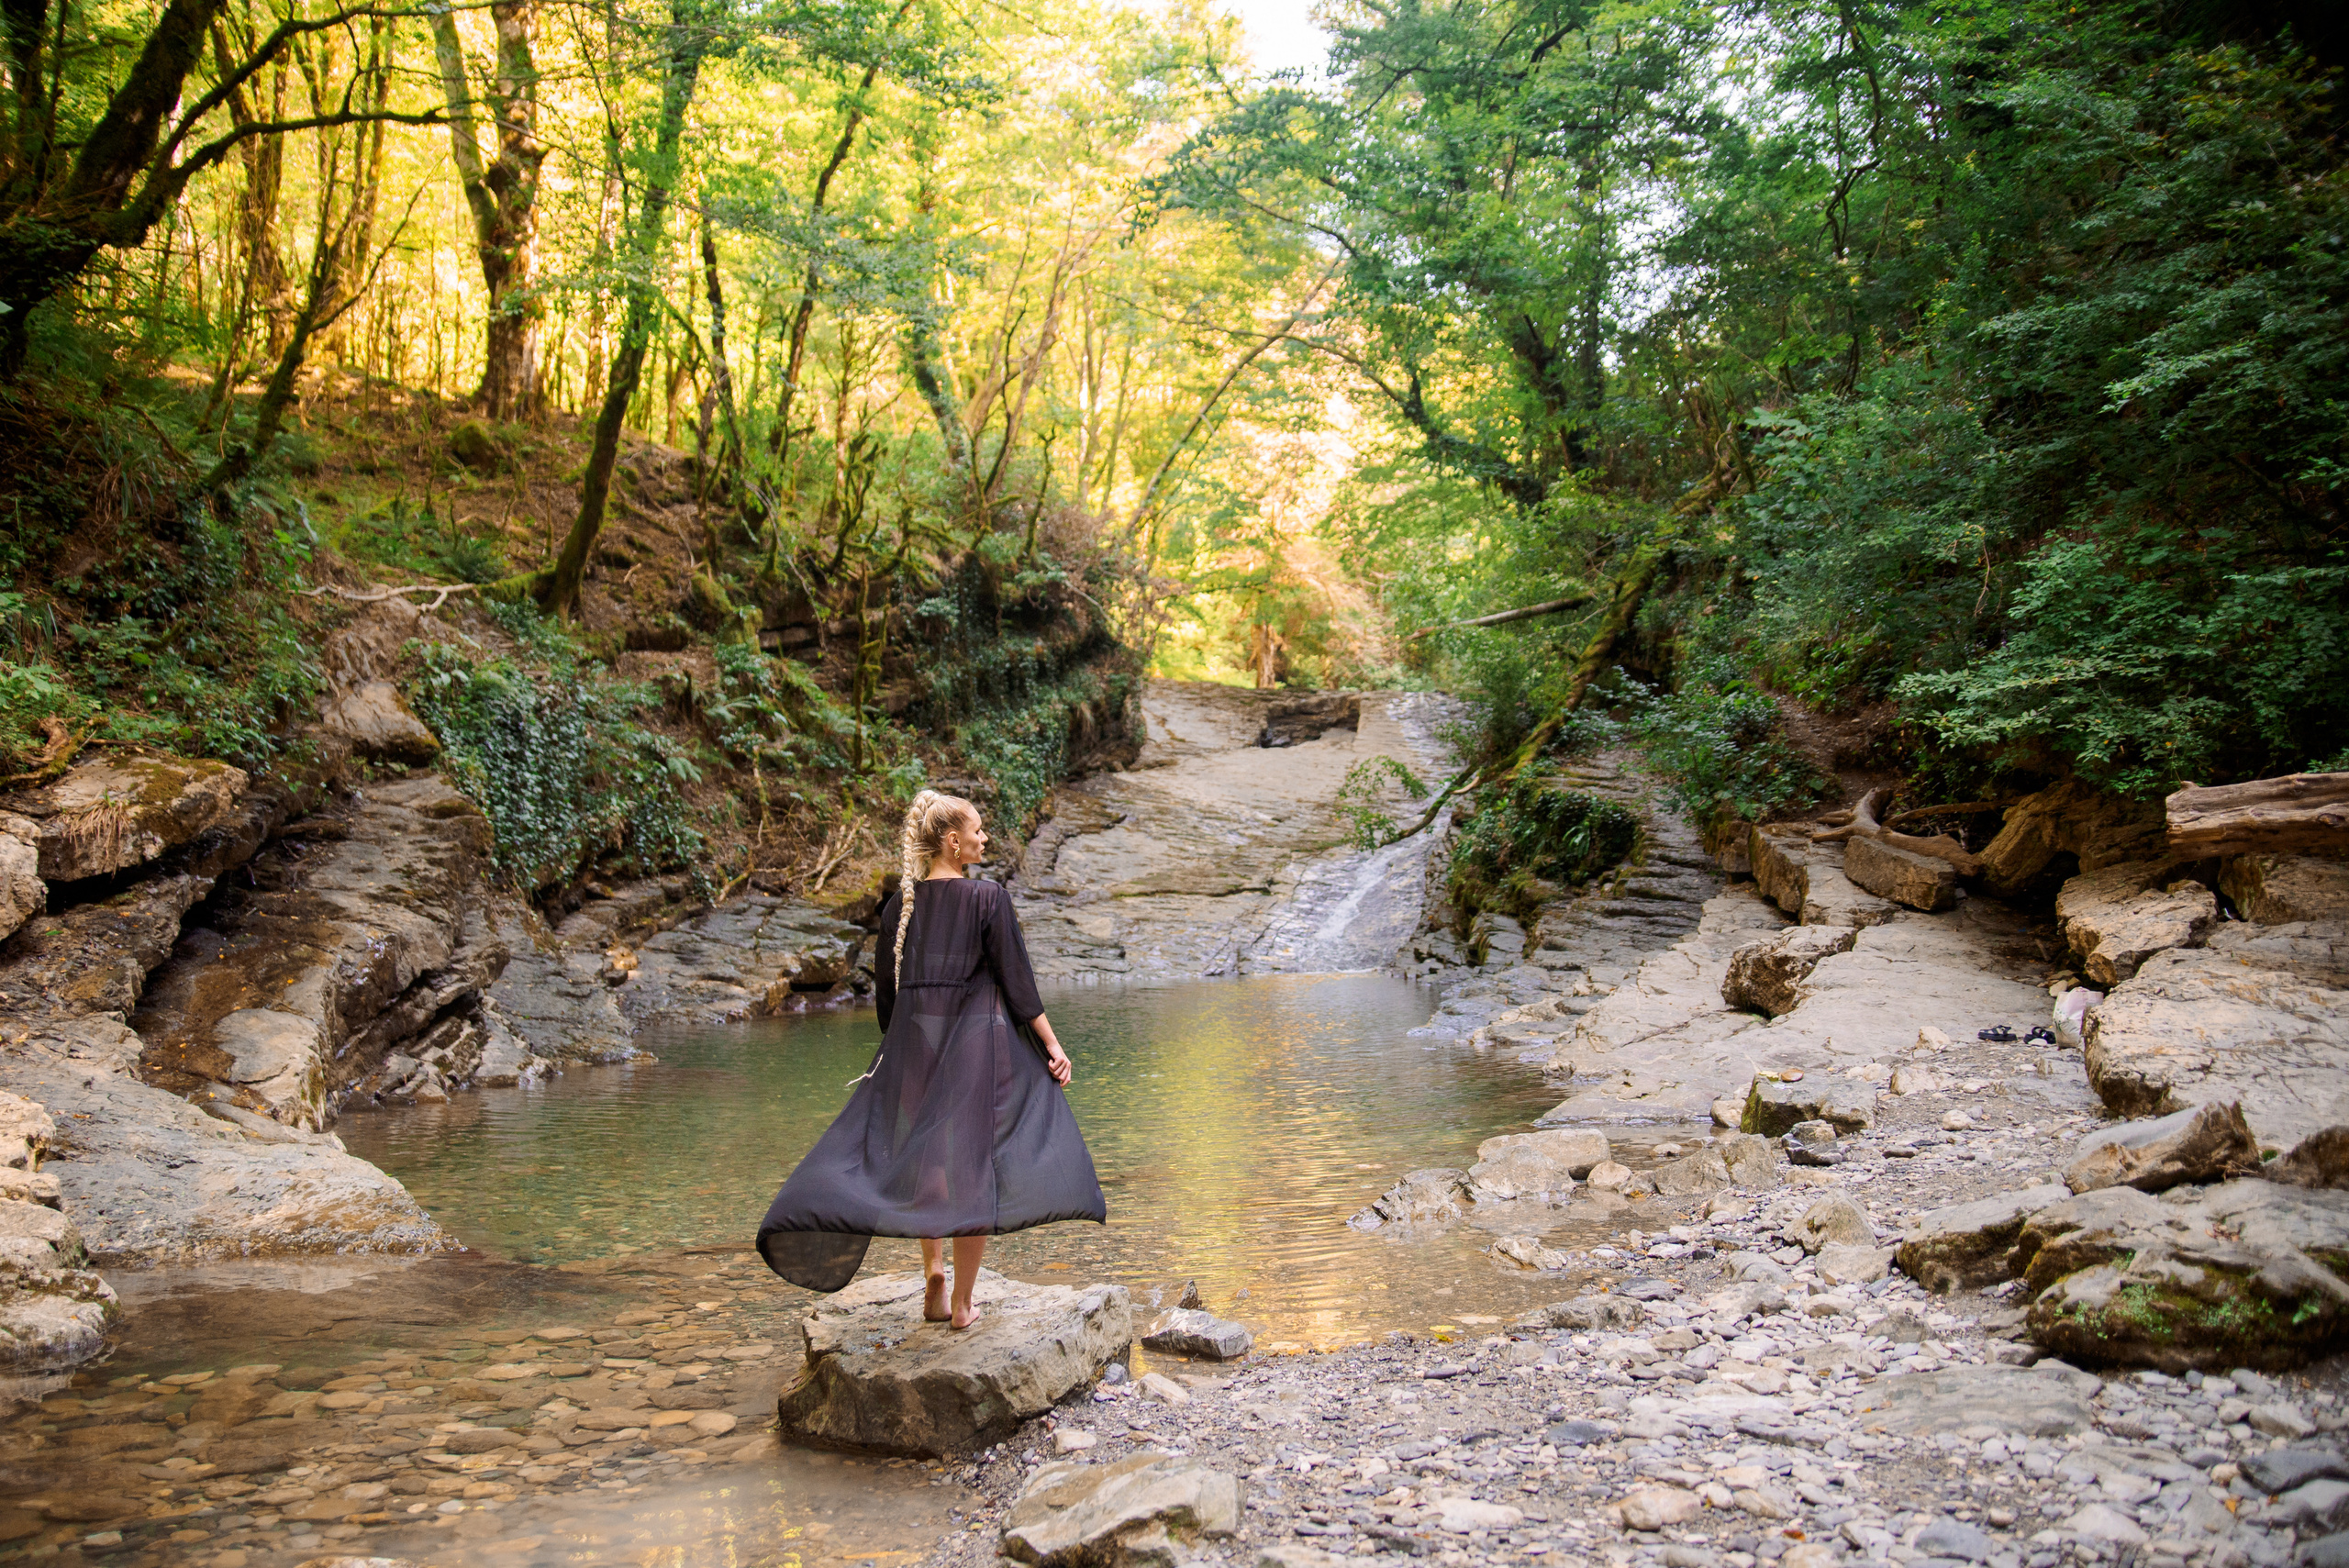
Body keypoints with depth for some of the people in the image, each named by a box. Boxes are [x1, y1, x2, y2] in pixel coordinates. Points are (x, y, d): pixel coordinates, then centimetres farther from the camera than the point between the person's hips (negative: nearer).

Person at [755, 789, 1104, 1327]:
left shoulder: (900, 903, 5)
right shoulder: (987, 898, -9)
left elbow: (885, 989, 10)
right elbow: (1017, 980, -9)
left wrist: (898, 1045, 22)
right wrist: (1052, 1044, -2)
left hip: (914, 1041, 4)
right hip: (978, 1040, -4)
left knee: (925, 1155, 20)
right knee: (973, 1163, 4)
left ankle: (933, 1266, 4)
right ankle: (961, 1303, 10)